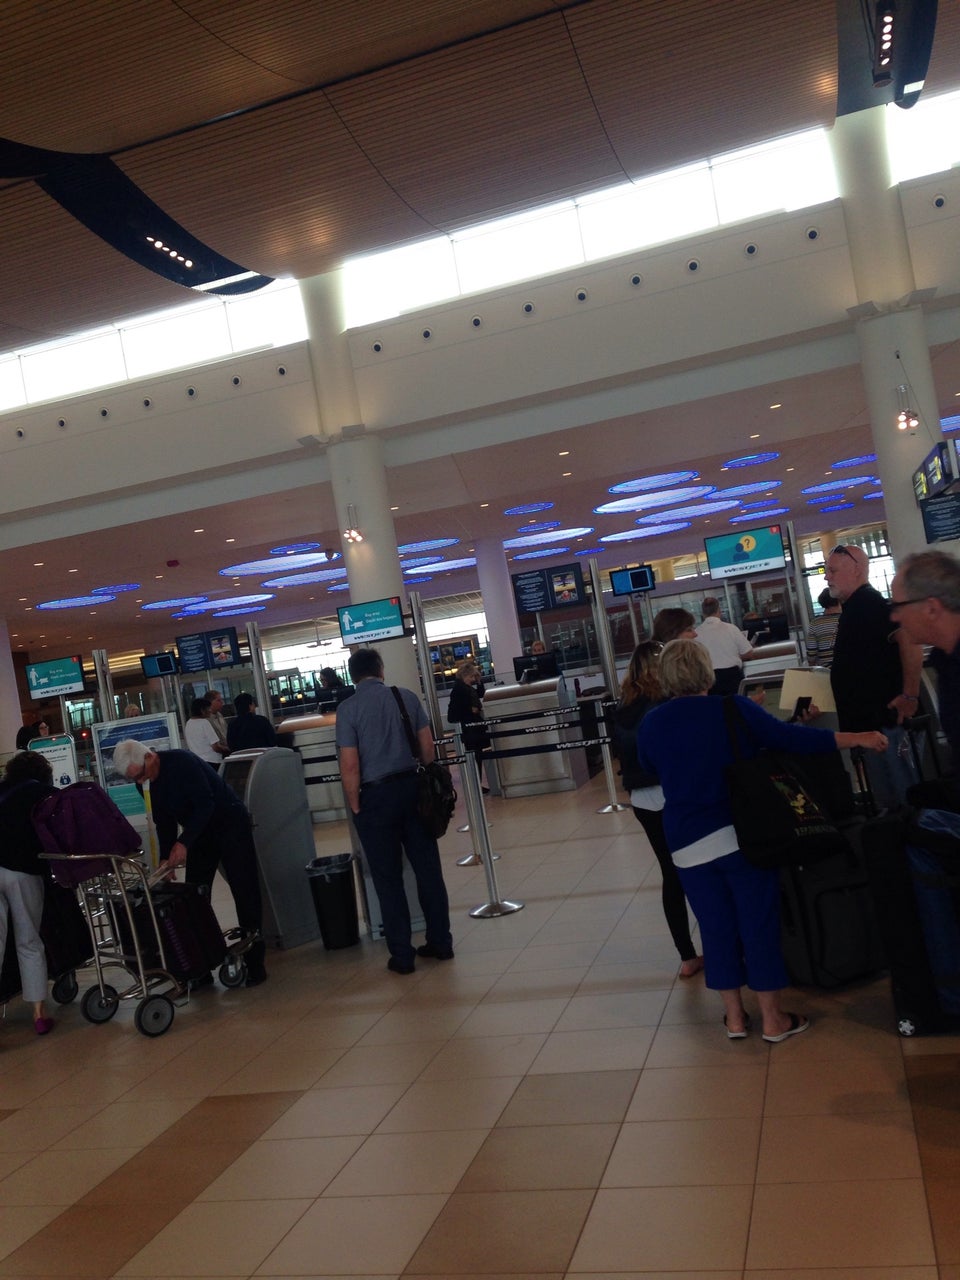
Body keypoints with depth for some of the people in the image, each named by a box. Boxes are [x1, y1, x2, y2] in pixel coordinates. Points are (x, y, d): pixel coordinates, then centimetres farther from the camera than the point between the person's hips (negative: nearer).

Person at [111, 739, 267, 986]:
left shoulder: (183, 762, -25)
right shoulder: (145, 783, -3)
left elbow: (205, 804, -29)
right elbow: (164, 822, 5)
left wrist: (183, 843, -33)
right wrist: (166, 858, -6)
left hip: (230, 824, -7)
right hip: (199, 833, 7)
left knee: (245, 892, -6)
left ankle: (255, 963, 2)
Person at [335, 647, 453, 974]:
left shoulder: (348, 708, -8)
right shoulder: (407, 696, 2)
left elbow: (350, 766, -12)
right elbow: (427, 746, 4)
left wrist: (356, 808, -2)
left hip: (376, 796, -3)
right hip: (412, 786, 3)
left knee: (388, 877, 6)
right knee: (427, 867, 12)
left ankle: (402, 955, 11)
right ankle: (440, 942, 19)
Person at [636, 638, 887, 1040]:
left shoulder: (650, 725, -1)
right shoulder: (733, 710, -10)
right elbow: (789, 738, -11)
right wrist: (857, 738, -3)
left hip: (687, 845, 2)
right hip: (741, 835, -2)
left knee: (716, 927, 13)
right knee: (759, 923, 8)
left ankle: (734, 1017, 23)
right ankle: (773, 1019, 17)